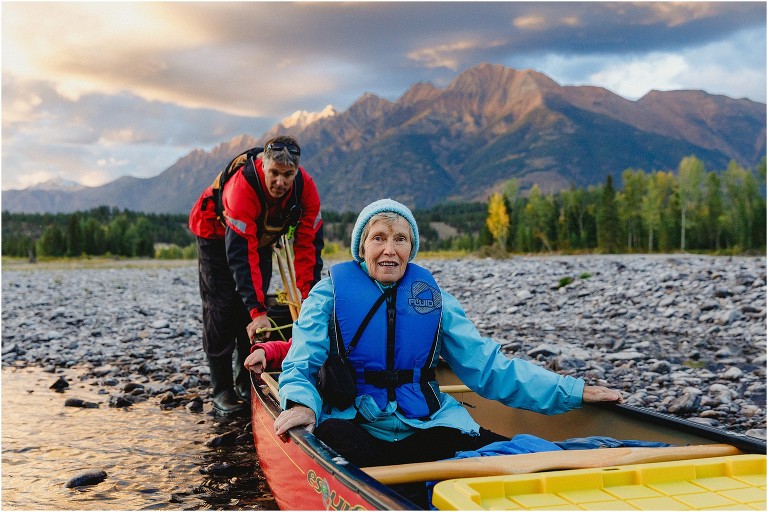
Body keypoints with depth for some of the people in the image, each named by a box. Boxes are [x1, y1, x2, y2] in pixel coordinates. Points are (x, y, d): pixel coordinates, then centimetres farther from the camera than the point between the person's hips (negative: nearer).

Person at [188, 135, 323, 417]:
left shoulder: (306, 188, -28)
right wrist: (257, 311, -49)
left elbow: (308, 247, -24)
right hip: (217, 232, -4)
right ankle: (222, 390, -1)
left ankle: (247, 382, 13)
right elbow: (241, 256, -45)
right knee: (222, 309, -9)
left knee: (254, 304, 0)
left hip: (260, 236, 4)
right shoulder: (242, 187, -42)